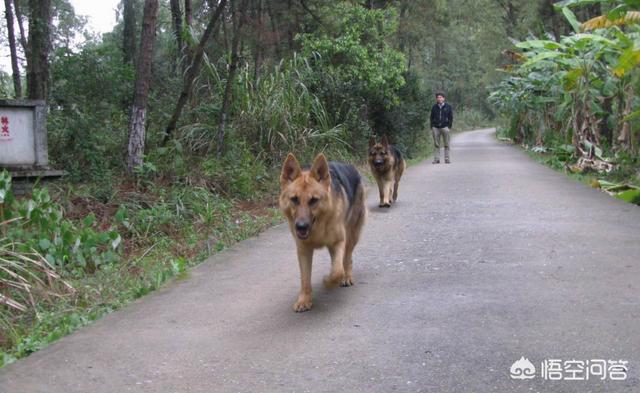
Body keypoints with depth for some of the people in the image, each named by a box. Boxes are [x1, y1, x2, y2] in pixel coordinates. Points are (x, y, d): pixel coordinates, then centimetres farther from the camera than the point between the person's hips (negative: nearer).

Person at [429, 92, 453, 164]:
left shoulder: (448, 107, 6)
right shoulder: (434, 107, 11)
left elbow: (451, 117, 6)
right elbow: (432, 117, 13)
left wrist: (449, 126, -3)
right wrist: (432, 126, 3)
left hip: (445, 127, -1)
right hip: (436, 128, 1)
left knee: (446, 144, 0)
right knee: (436, 144, 1)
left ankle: (447, 159, 4)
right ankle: (436, 159, 3)